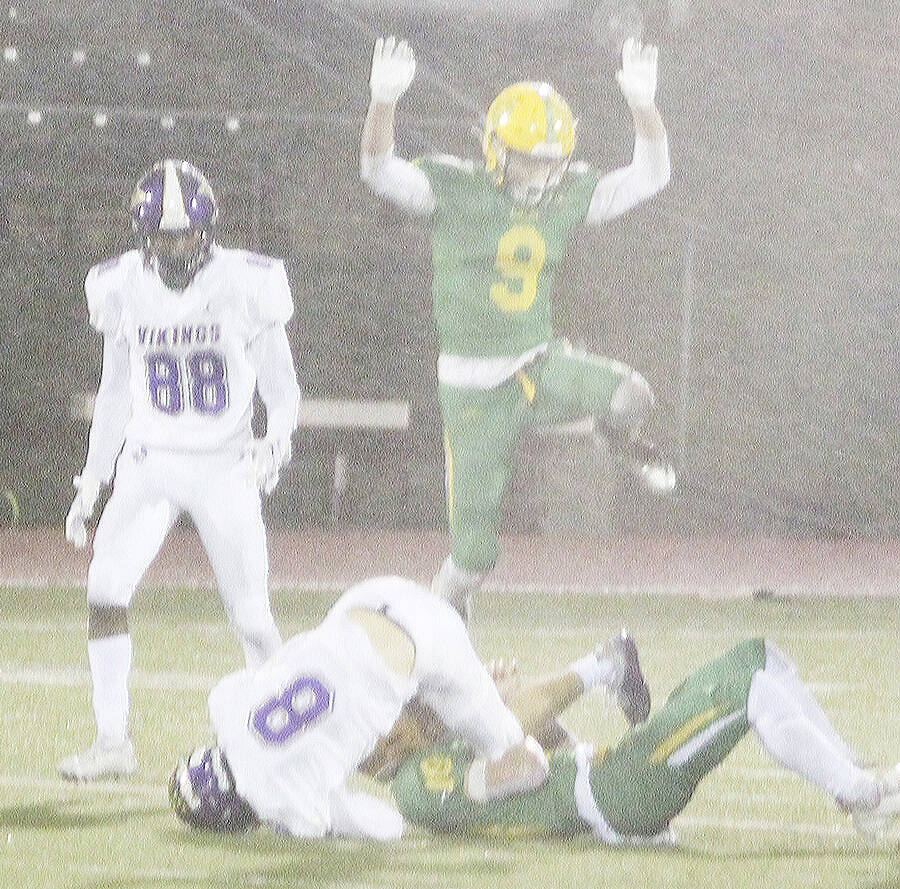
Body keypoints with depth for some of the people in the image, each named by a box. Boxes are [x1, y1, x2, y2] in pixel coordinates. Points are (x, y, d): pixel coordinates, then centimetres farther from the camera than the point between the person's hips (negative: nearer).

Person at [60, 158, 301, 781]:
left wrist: (277, 442, -22)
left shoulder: (246, 286, -11)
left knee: (252, 617, -4)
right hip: (148, 465, 2)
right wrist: (90, 483, 11)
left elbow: (283, 389, -2)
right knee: (106, 587, -16)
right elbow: (115, 392, 11)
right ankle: (113, 741, -9)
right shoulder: (123, 290, -1)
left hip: (225, 469, -2)